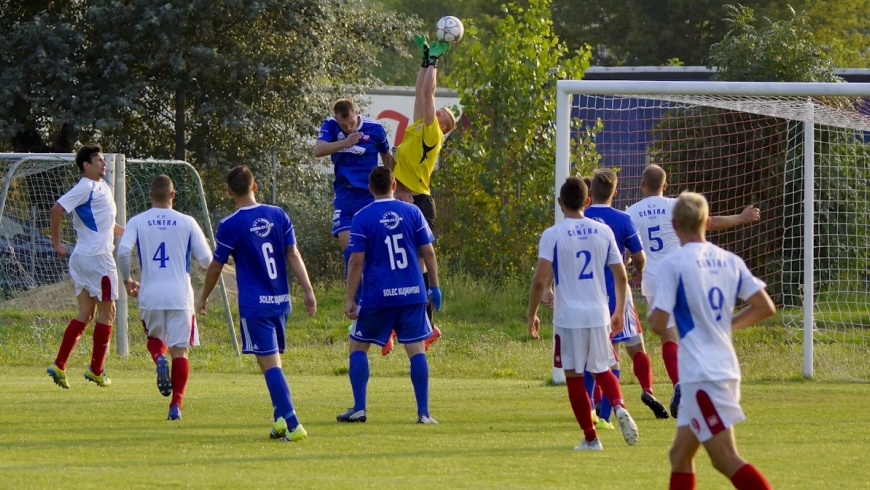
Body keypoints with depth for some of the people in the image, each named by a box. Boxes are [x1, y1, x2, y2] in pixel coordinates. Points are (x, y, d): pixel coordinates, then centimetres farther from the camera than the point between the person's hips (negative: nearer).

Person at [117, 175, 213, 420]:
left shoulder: (137, 222, 1)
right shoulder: (187, 223, 0)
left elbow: (123, 253, -11)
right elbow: (206, 259, -1)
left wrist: (127, 280, 6)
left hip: (150, 294, 1)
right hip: (180, 295, -1)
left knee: (155, 338, 25)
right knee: (179, 350, 4)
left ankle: (159, 359, -9)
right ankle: (176, 405, -6)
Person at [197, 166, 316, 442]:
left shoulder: (230, 226, -7)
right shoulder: (278, 216, 5)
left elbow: (215, 268, 2)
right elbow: (293, 255, 3)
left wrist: (203, 299, 16)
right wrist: (308, 291, 4)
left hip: (254, 305, -5)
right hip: (280, 302, 5)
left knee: (270, 364, -8)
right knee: (273, 361, 18)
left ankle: (292, 425, -17)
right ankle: (281, 418, 10)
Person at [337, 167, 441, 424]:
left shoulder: (362, 218, -5)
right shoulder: (412, 212, 2)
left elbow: (356, 262, -7)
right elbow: (429, 252, 4)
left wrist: (350, 299, -3)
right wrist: (434, 287, 13)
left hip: (377, 296, -2)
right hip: (412, 294, 2)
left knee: (358, 347, 12)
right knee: (416, 350, 4)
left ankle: (359, 408, 5)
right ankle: (423, 412, -2)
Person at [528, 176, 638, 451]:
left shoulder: (552, 235, -7)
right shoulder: (603, 232, 4)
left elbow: (540, 280, -13)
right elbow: (621, 276, 7)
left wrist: (532, 315, -1)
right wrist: (619, 312, 19)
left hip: (568, 317, -3)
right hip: (599, 315, 3)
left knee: (574, 376, 8)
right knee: (603, 370, 18)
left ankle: (591, 438, 8)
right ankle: (619, 407, -12)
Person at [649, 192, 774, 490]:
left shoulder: (673, 264, -10)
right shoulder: (730, 262, 9)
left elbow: (658, 324, -14)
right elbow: (765, 308, 8)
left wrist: (653, 312, 9)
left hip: (701, 374, -8)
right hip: (727, 369, 8)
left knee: (726, 460, -10)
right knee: (680, 455, 16)